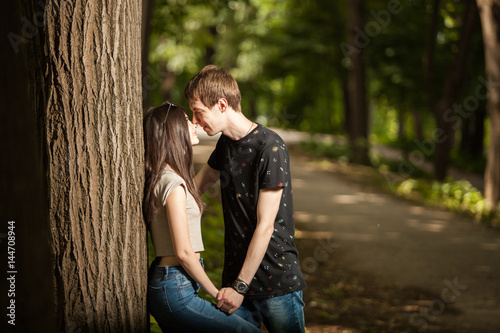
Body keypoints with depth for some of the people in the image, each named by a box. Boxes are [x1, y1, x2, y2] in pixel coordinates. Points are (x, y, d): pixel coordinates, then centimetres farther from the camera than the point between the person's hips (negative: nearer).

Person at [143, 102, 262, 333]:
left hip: (160, 284, 10)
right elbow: (183, 252, -18)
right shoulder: (173, 183, -17)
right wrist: (217, 293, -8)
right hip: (175, 291, -10)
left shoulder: (159, 177, 13)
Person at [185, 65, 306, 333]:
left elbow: (265, 225, -17)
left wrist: (241, 286, -15)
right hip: (236, 279, 7)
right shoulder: (226, 143, 9)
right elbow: (200, 183, 30)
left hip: (277, 281, -7)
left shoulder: (270, 148, -15)